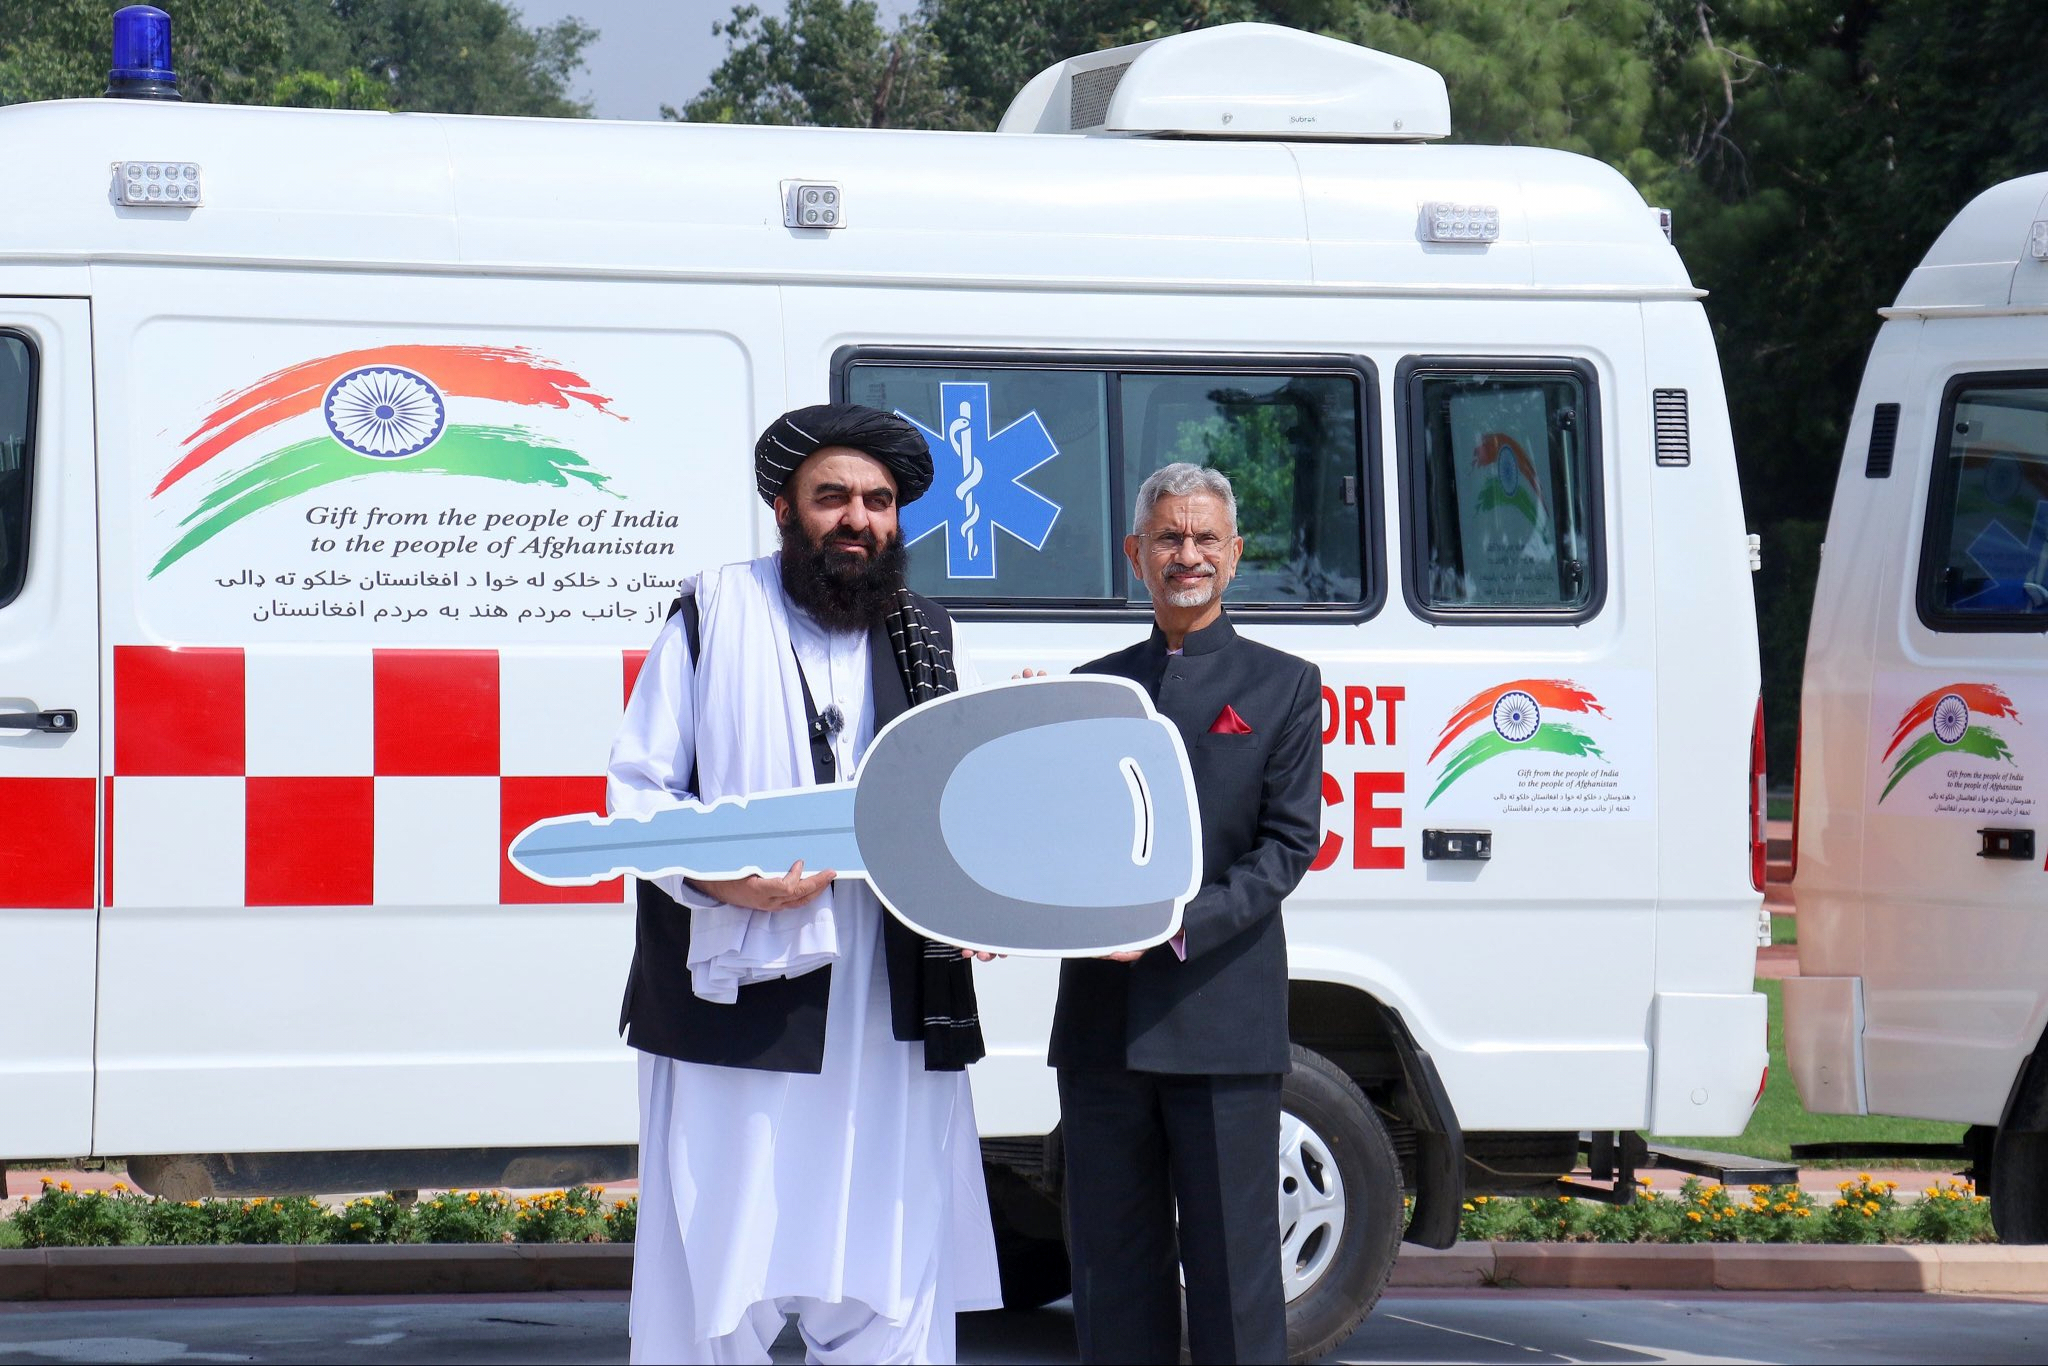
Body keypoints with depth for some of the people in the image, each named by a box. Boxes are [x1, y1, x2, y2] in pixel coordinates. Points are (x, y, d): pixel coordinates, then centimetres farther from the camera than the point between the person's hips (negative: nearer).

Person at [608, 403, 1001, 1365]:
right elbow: (636, 787, 1)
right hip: (733, 995, -4)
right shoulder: (714, 613, 5)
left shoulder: (925, 638, 18)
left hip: (887, 1016, 4)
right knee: (717, 1277, -3)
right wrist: (718, 876, -17)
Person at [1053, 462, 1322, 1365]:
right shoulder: (1091, 687, 16)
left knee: (1231, 1261, -3)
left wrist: (1180, 925, -17)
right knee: (1110, 1262, 6)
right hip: (1101, 1019, 4)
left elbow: (1288, 844, -3)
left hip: (1221, 1016, -4)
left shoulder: (1283, 687, 6)